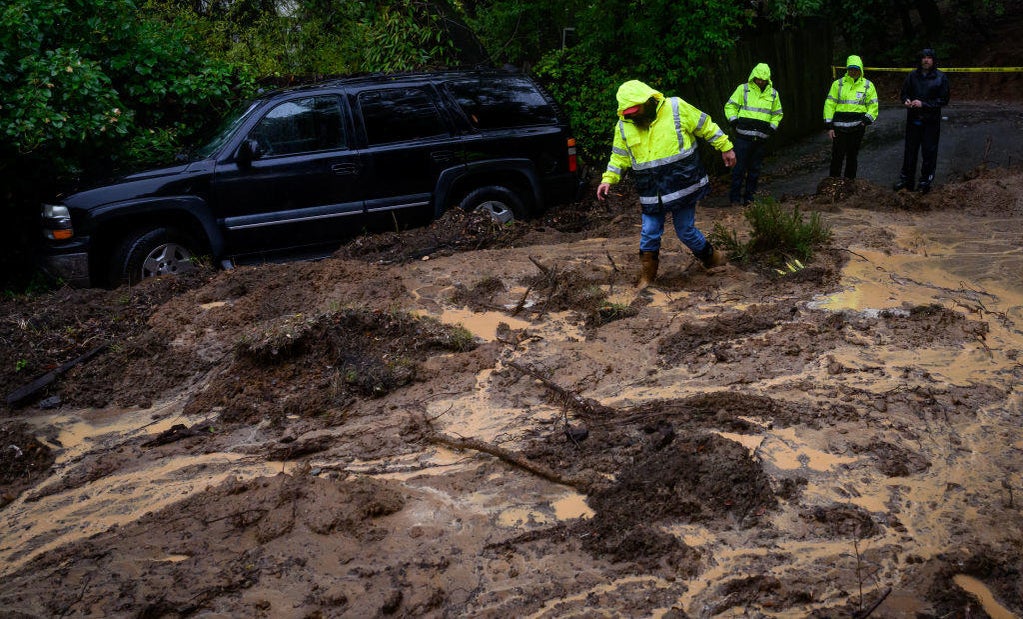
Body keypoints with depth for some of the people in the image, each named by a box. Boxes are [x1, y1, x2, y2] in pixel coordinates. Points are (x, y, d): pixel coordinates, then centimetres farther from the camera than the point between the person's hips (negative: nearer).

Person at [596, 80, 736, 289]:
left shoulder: (677, 108, -10)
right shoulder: (624, 125, -1)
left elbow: (706, 127, 0)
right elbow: (619, 156, 10)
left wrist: (725, 147, 4)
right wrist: (608, 179, -2)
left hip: (683, 184, -3)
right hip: (651, 193, 3)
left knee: (686, 230, 6)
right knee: (649, 233, 3)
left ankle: (710, 257, 33)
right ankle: (647, 277, 19)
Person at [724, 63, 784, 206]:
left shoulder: (773, 93, 13)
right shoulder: (743, 89, 2)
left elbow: (777, 113, 24)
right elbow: (730, 106, 7)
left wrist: (772, 127, 8)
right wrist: (734, 121, -8)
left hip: (761, 139, 4)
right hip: (743, 136, -3)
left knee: (755, 168, 7)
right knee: (739, 167, -5)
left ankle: (749, 196, 14)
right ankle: (734, 197, 0)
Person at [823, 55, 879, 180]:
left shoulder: (868, 85, 9)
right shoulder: (838, 84, 5)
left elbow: (873, 106, 8)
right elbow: (829, 105, 3)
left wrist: (866, 120, -9)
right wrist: (829, 126, -4)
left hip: (857, 127, 1)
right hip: (840, 126, -1)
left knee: (852, 156, 10)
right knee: (837, 157, -3)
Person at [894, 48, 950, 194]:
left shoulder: (941, 77, -3)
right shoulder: (912, 75, 4)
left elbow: (944, 100, -6)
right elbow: (903, 93, 11)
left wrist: (923, 104, -16)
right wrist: (906, 101, -12)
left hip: (931, 121, -2)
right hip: (913, 120, 2)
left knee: (929, 152, 3)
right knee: (910, 150, 8)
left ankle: (925, 181, 13)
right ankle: (906, 179, 18)